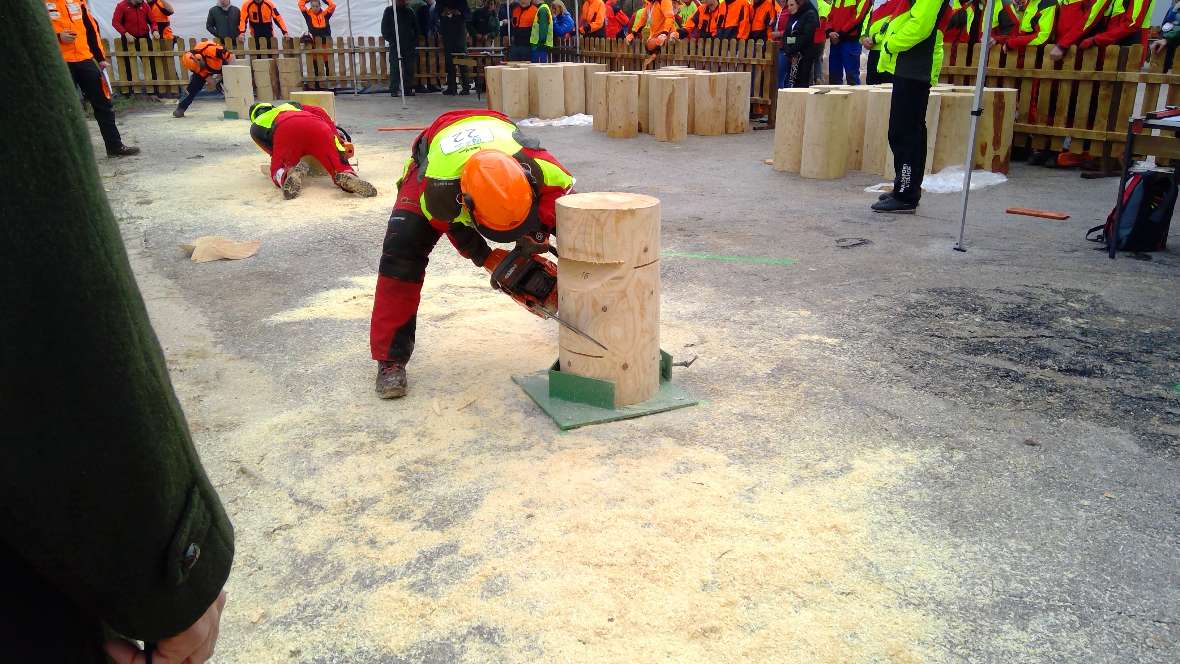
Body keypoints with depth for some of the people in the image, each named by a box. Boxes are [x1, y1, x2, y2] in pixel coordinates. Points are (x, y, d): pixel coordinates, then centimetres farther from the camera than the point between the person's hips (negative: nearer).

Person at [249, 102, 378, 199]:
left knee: (278, 172, 15)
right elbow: (320, 112, 28)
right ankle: (349, 177, -32)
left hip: (284, 131, -1)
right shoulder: (290, 105, 45)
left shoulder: (255, 127, 37)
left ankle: (287, 176, -21)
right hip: (316, 126, 2)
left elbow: (274, 152, 22)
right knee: (340, 166, 4)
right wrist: (337, 134, 25)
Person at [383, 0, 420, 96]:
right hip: (395, 46, -3)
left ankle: (408, 89, 5)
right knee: (395, 68, -7)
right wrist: (391, 39, -7)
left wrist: (414, 41, 8)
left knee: (409, 69, 0)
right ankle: (394, 90, -6)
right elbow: (384, 29, 5)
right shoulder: (389, 11, 7)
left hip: (409, 46, 3)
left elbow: (415, 28, 20)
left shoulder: (410, 12, 15)